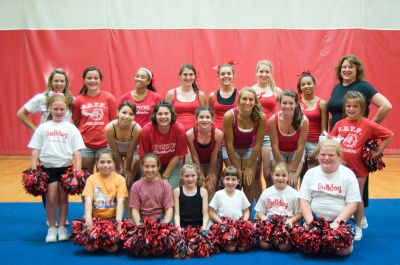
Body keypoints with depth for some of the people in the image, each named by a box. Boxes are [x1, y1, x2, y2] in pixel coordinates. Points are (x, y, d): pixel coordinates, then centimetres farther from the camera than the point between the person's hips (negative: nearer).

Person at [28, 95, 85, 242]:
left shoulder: (71, 128, 3)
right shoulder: (43, 128, 5)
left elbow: (77, 151, 0)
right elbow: (35, 150, 5)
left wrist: (78, 169, -7)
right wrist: (33, 169, -1)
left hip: (66, 167, 0)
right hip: (47, 167, 0)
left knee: (63, 197, 7)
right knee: (51, 198, -1)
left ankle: (62, 227, 19)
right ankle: (52, 228, 15)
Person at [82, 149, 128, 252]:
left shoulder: (120, 179, -2)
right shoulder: (91, 179, 1)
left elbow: (120, 202, -10)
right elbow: (88, 200, -10)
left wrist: (118, 221, -24)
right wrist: (88, 219, -26)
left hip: (112, 218, -1)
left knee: (112, 248, -19)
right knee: (90, 247, -18)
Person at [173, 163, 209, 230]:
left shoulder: (202, 191, 3)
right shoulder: (177, 191, 4)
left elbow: (205, 214, 1)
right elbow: (177, 213, 2)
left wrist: (204, 228, -14)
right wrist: (178, 227, -13)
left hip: (198, 227, 0)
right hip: (182, 227, 0)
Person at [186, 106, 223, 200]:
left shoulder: (218, 134, -31)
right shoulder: (190, 134, -30)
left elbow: (214, 155, -17)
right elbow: (194, 156, -18)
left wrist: (212, 173, -6)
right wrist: (200, 174, -8)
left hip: (213, 162, 0)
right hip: (197, 163, 0)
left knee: (211, 189, -1)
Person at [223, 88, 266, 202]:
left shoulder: (260, 117, -25)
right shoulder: (230, 116, -29)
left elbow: (258, 144, -15)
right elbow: (229, 144, -22)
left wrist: (249, 167, -12)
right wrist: (237, 168, -17)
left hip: (250, 149, 2)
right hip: (232, 149, -1)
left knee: (249, 182, 0)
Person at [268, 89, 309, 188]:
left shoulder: (303, 120, -27)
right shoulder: (273, 120, -27)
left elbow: (300, 147, -20)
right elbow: (275, 146, -19)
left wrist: (293, 170, -18)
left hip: (296, 152, 0)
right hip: (278, 152, 0)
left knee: (293, 181, -11)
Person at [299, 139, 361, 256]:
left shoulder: (348, 174, -2)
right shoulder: (310, 173, 4)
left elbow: (352, 205, -6)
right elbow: (304, 201, 2)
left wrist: (336, 223, -17)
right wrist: (311, 222, -12)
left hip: (342, 220, -1)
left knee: (344, 249, -24)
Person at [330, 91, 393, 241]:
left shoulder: (368, 125, -8)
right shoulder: (339, 124, 1)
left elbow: (389, 135, -3)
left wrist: (378, 151, -5)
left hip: (358, 168, -2)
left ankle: (358, 227, 27)